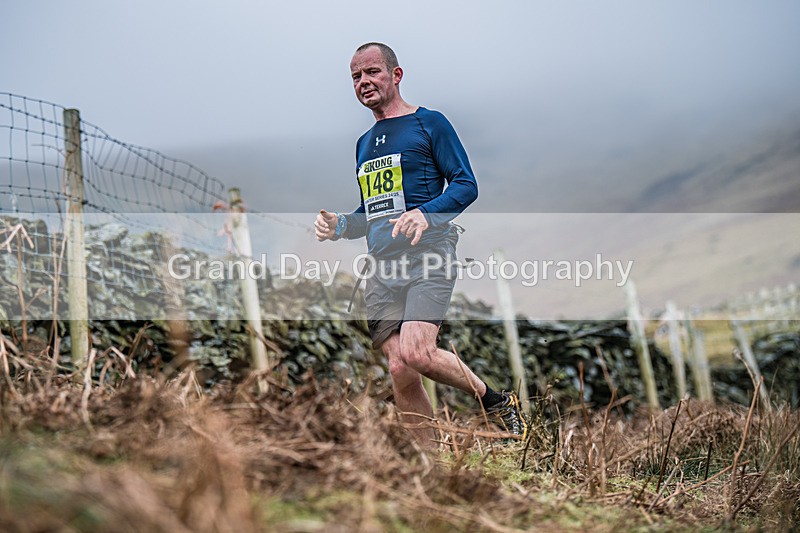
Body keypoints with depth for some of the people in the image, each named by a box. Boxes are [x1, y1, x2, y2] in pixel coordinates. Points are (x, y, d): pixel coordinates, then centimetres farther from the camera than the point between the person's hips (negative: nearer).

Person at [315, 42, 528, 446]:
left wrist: (425, 213, -21)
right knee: (399, 370, -3)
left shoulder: (429, 123, 4)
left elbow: (466, 186, -3)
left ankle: (498, 403, -1)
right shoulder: (364, 144, 24)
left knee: (416, 354, -24)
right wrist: (338, 226, 10)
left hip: (427, 252, -6)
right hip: (381, 263, 6)